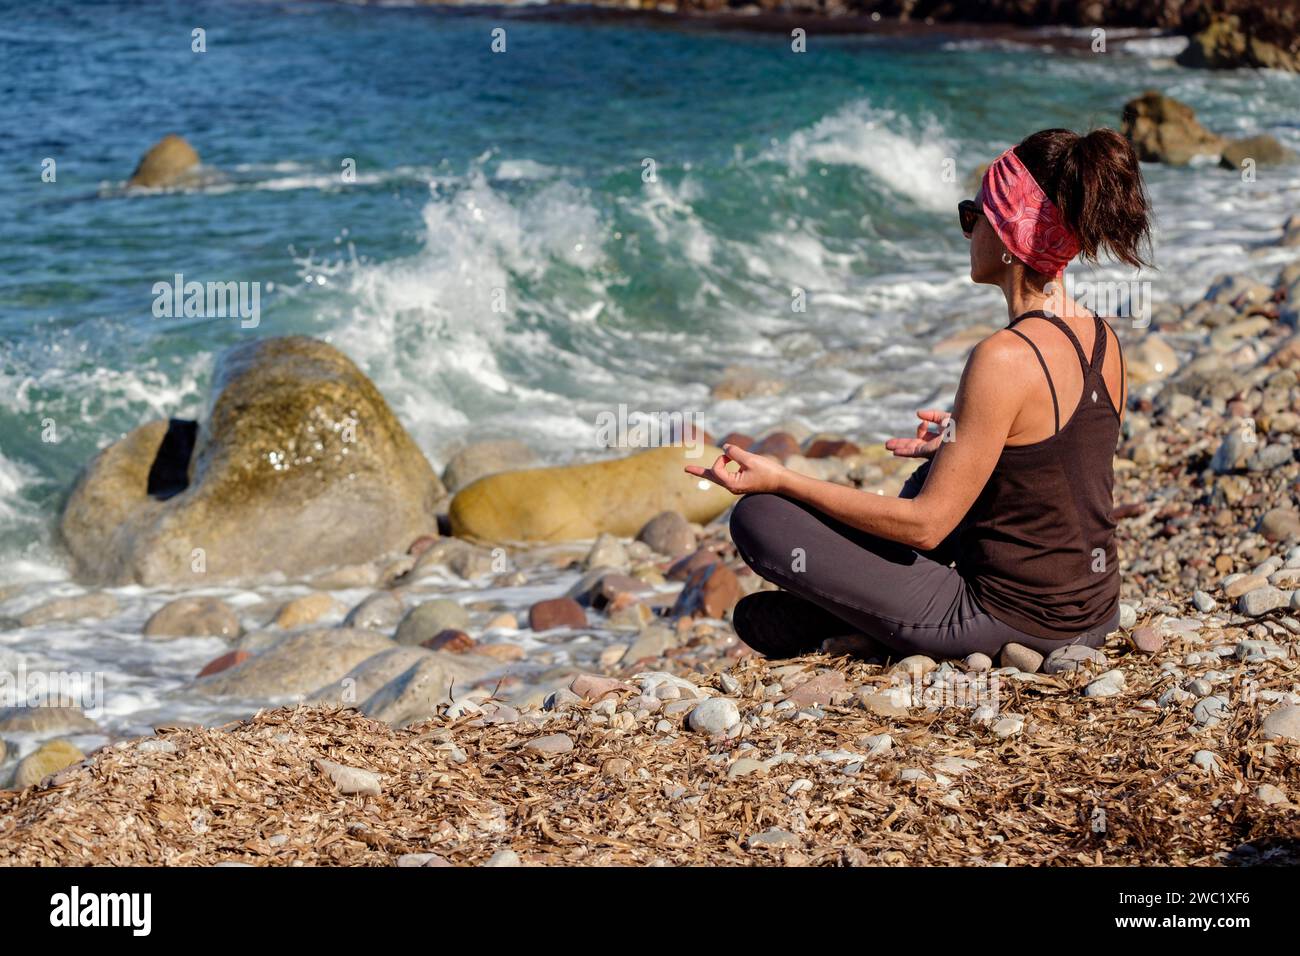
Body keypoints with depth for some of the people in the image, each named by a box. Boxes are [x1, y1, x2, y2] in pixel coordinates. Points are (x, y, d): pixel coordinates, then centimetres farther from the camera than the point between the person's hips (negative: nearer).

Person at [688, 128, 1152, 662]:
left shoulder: (1006, 358, -23)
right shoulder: (1103, 341, 1)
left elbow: (926, 525, -19)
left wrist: (782, 481, -14)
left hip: (1008, 622, -8)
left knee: (758, 516, -6)